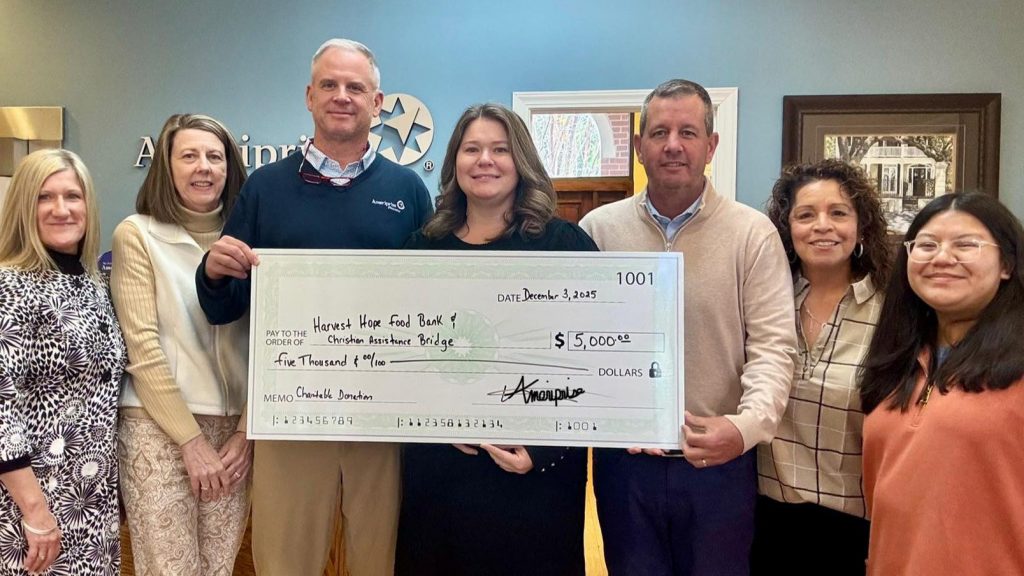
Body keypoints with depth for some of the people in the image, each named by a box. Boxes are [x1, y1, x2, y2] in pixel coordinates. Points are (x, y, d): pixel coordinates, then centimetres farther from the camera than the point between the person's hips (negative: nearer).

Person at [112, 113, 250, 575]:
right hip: (159, 426, -3)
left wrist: (246, 431, -2)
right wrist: (190, 438, -11)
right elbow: (142, 347, -8)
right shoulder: (137, 234, -3)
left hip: (234, 427, 4)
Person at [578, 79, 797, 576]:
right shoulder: (598, 229, 1)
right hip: (623, 459, 2)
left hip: (720, 461, -1)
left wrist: (749, 423, -25)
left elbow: (772, 344, -8)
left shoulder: (753, 233, -4)